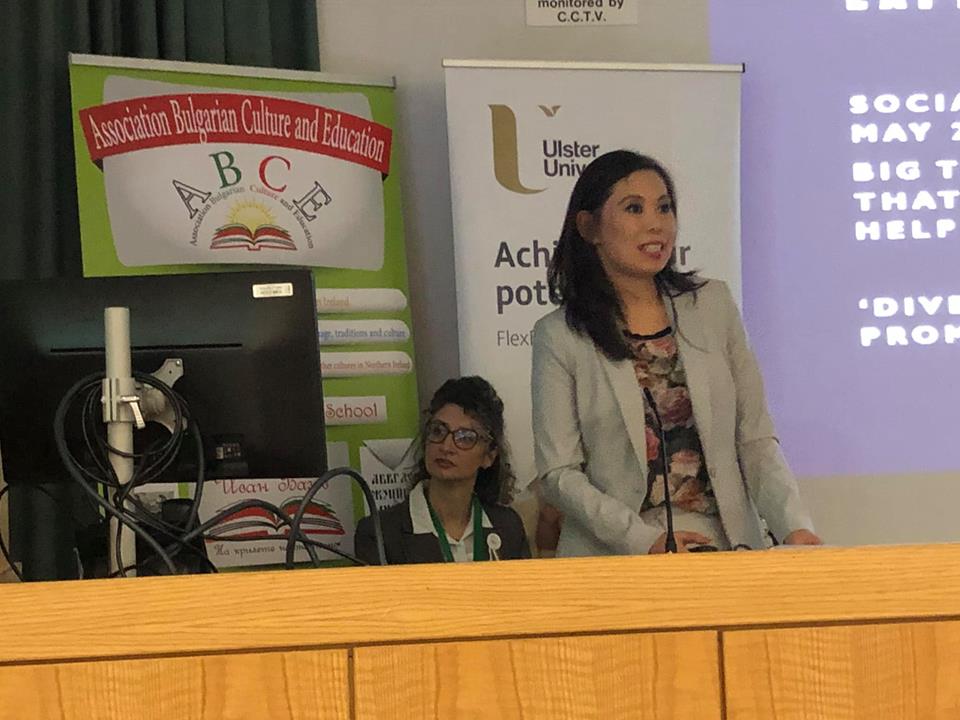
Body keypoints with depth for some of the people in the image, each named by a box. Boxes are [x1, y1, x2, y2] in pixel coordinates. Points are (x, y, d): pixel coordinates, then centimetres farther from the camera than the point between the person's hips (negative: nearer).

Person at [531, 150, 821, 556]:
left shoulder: (713, 305, 13)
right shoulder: (560, 336, 3)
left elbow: (756, 437, 12)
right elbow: (558, 474, -1)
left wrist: (795, 527, -2)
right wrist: (647, 541, -13)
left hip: (726, 553, 2)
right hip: (614, 560, -2)